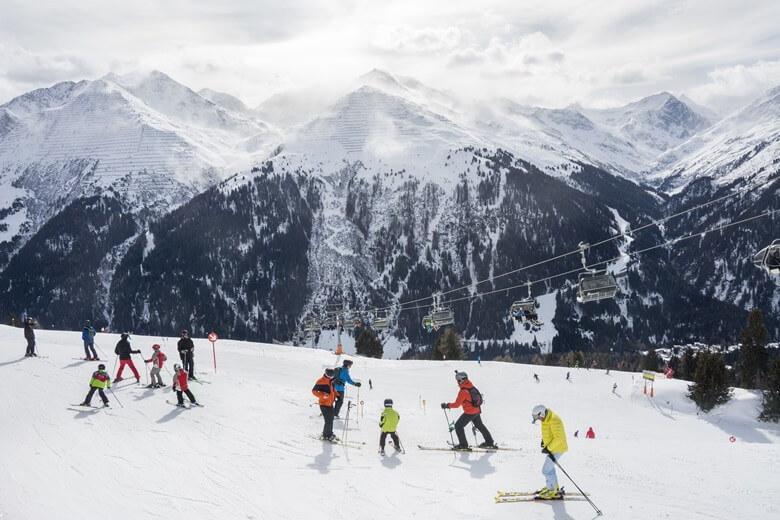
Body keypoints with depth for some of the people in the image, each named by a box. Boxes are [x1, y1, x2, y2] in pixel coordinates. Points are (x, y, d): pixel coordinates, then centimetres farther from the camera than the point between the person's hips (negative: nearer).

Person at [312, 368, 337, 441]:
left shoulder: (331, 381, 8)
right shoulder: (321, 381, -16)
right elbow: (314, 391, -17)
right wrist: (323, 396, -29)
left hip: (330, 403, 9)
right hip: (324, 404, -9)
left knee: (331, 419, 19)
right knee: (328, 421, -10)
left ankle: (329, 434, 34)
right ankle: (325, 436, 4)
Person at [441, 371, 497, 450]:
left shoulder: (463, 391, -23)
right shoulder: (471, 386, 0)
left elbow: (457, 404, -23)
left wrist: (447, 405, -12)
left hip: (469, 413, -8)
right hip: (477, 411, 8)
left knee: (458, 426, 4)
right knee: (480, 425, 25)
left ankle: (463, 445, 4)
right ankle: (489, 442, 34)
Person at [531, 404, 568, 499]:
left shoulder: (554, 421, -28)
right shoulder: (546, 419, 3)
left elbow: (558, 438, -27)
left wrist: (548, 448, -23)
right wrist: (543, 440, 7)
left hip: (557, 449, -10)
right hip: (552, 448, 10)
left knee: (546, 470, -5)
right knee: (550, 468, 25)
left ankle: (552, 492, 7)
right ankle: (554, 488, 40)